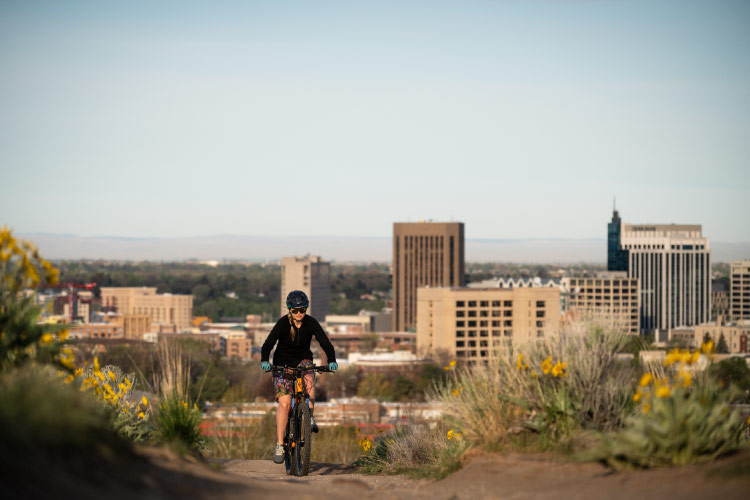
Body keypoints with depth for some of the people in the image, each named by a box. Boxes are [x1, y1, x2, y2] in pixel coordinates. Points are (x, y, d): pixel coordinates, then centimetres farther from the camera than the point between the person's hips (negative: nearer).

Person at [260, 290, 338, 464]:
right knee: (285, 403, -15)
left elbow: (325, 342, -20)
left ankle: (310, 417, -14)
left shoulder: (311, 323, -13)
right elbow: (268, 343, -28)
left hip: (303, 360, 2)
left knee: (309, 380, -34)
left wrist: (332, 360, -38)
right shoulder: (283, 323, -19)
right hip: (283, 364, -2)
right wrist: (264, 361, -47)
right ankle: (279, 445, -9)